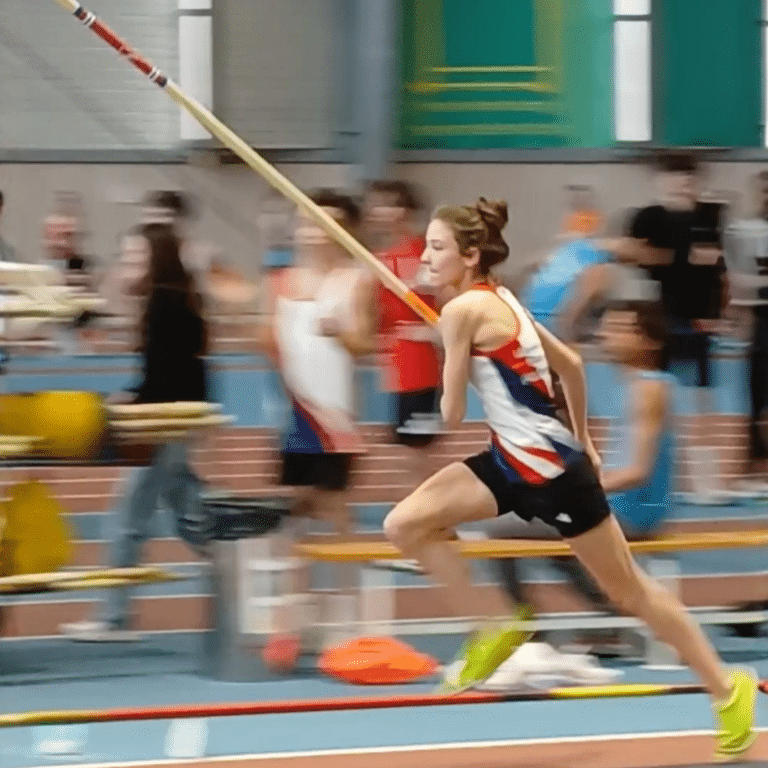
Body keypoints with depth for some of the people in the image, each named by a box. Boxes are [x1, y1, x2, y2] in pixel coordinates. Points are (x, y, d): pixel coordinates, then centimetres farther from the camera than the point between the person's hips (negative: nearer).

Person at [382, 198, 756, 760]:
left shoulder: (462, 311, -18)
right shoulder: (501, 301, 9)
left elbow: (452, 416, -16)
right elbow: (571, 364, 18)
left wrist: (451, 386, 7)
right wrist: (582, 440, 27)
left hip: (548, 467, -9)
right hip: (514, 459, 9)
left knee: (628, 590, 3)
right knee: (405, 525, 0)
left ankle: (730, 690, 15)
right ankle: (497, 628, 7)